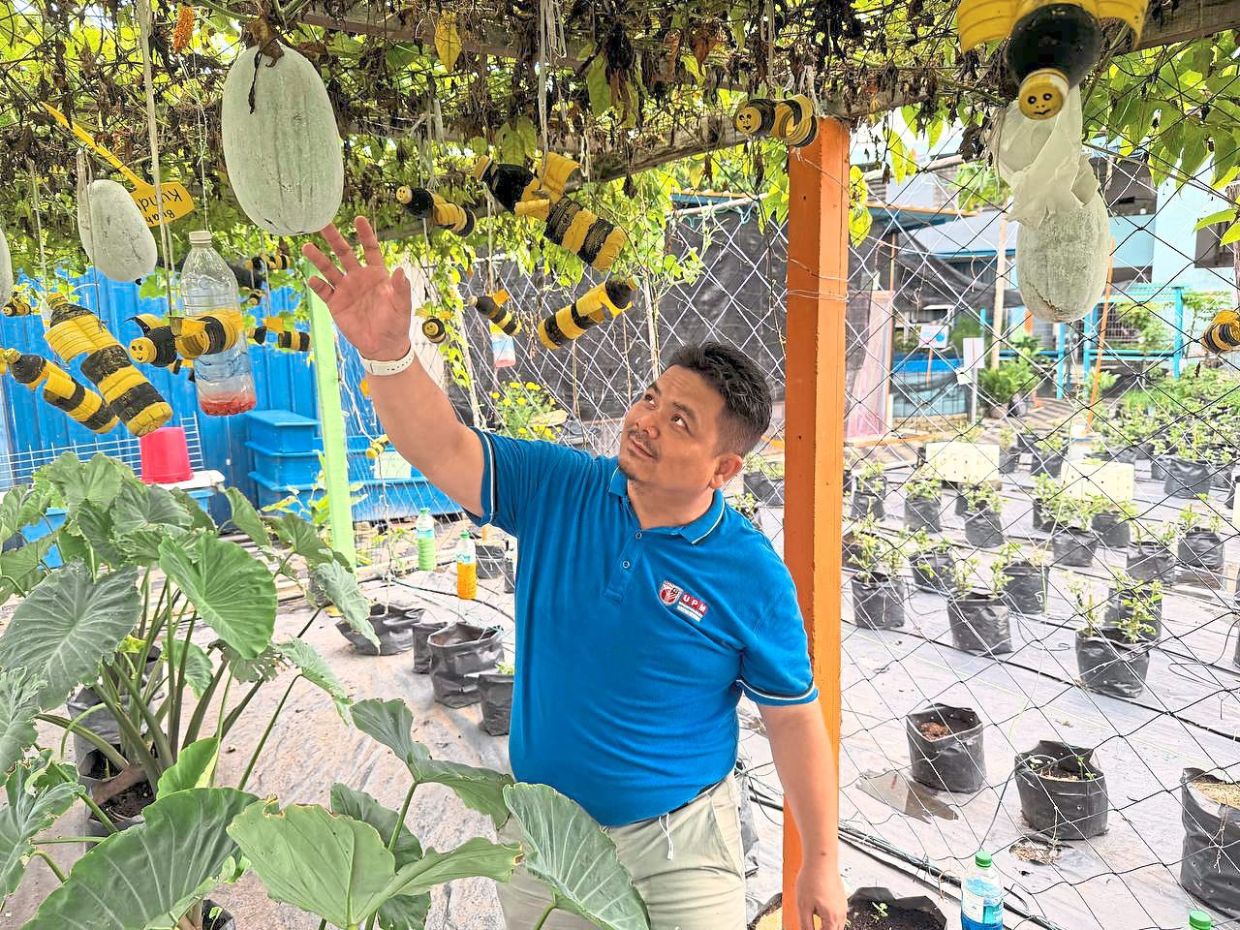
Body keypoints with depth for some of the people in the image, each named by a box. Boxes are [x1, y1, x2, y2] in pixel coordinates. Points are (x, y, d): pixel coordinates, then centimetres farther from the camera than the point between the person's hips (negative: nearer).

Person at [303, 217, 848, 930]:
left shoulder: (754, 577, -19)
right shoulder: (556, 490, -12)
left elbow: (794, 719, -10)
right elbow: (443, 451, -21)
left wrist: (822, 863, -3)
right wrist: (387, 352, -39)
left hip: (678, 844, -3)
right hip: (541, 833, 4)